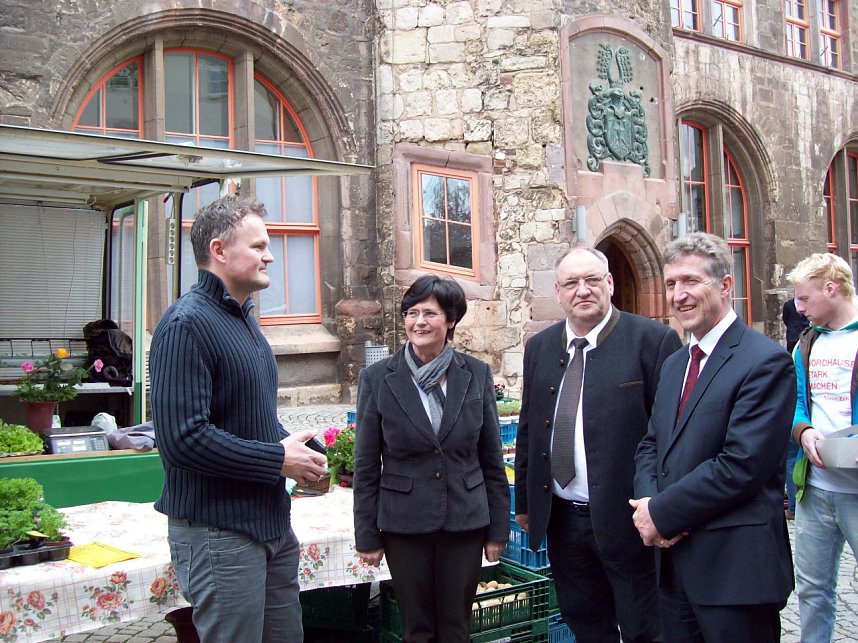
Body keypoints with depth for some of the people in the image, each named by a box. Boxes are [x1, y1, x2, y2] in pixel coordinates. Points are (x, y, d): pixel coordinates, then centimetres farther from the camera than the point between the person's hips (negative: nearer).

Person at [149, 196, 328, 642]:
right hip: (219, 532, -9)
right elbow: (183, 437, -26)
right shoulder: (187, 324, -17)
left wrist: (292, 448, 3)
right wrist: (279, 460, -18)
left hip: (271, 521, 9)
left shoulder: (243, 317, 14)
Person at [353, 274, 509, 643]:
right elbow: (366, 467, 0)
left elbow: (491, 458, 5)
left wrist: (498, 528, 5)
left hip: (465, 522, 1)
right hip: (405, 525, -1)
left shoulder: (476, 375, -1)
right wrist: (366, 536, 0)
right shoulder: (377, 379, -4)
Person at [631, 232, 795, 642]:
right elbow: (650, 446, 14)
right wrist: (649, 504, -6)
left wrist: (662, 513, -14)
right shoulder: (674, 364, 14)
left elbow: (742, 466, -21)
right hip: (674, 565, 7)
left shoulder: (766, 362, -13)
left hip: (735, 568, -7)